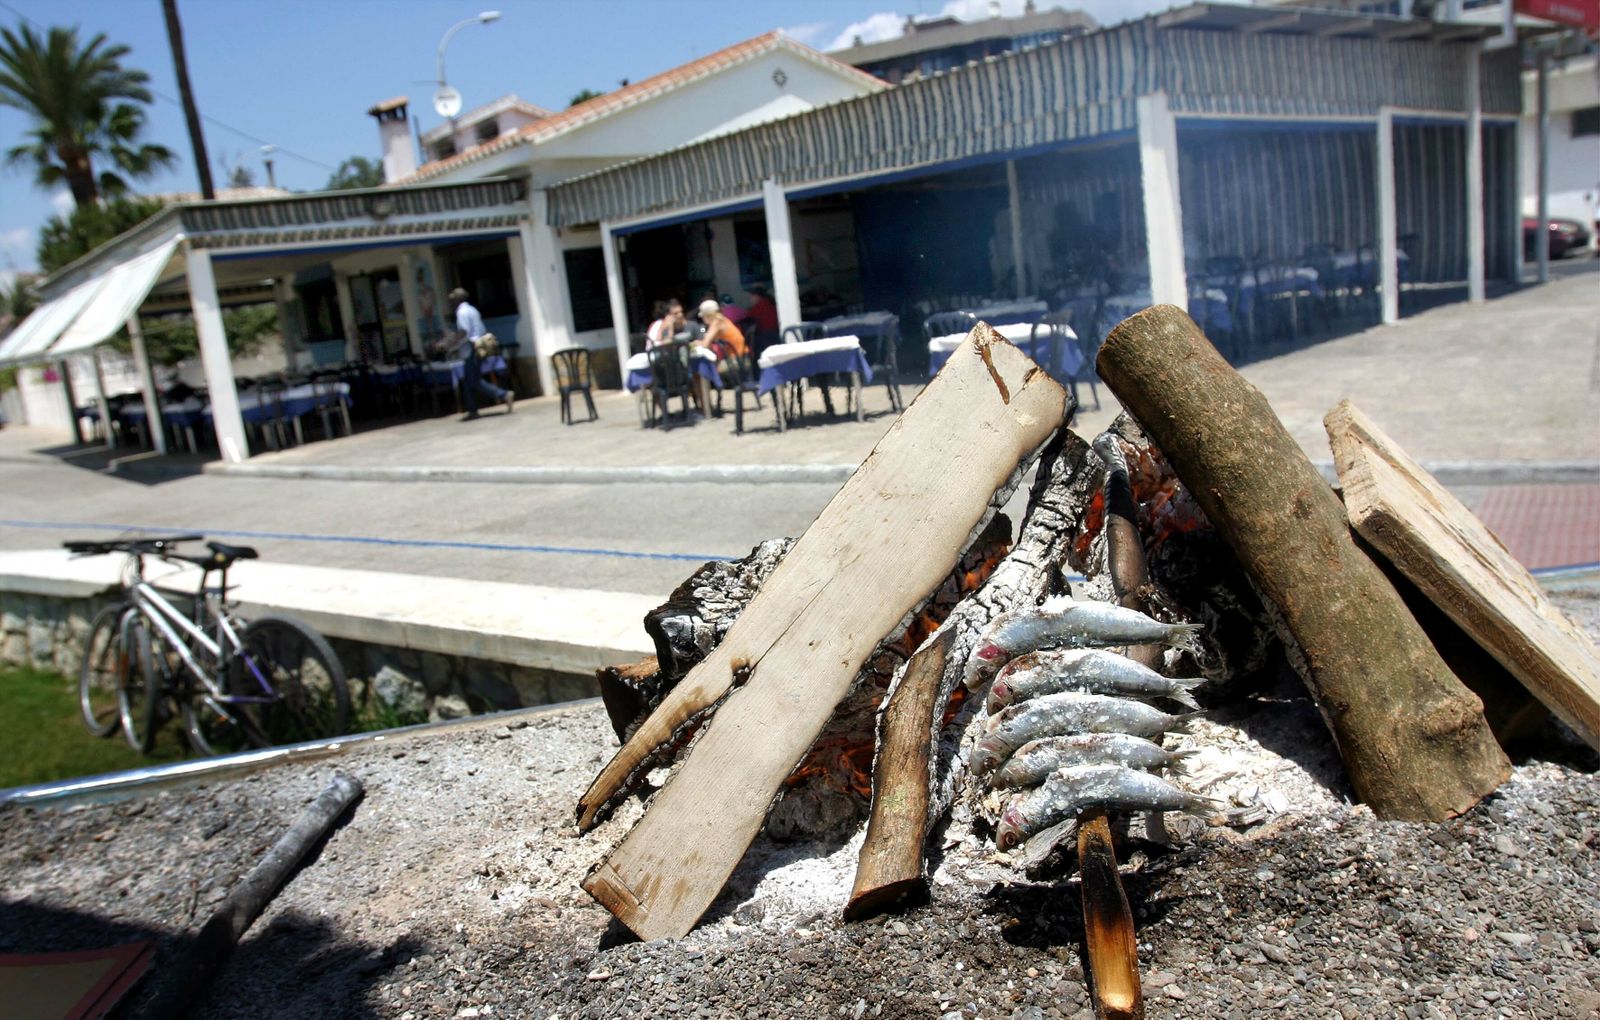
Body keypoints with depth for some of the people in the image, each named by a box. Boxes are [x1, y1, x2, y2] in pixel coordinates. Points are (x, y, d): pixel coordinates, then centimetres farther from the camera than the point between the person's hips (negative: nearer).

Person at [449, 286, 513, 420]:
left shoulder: (462, 312, -11)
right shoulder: (472, 310, 17)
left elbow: (463, 332, -21)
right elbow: (482, 330, 18)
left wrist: (456, 346, -11)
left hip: (470, 350, -10)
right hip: (478, 347, 10)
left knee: (475, 382, -8)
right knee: (469, 382, 13)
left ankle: (504, 395, -15)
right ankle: (472, 410, 16)